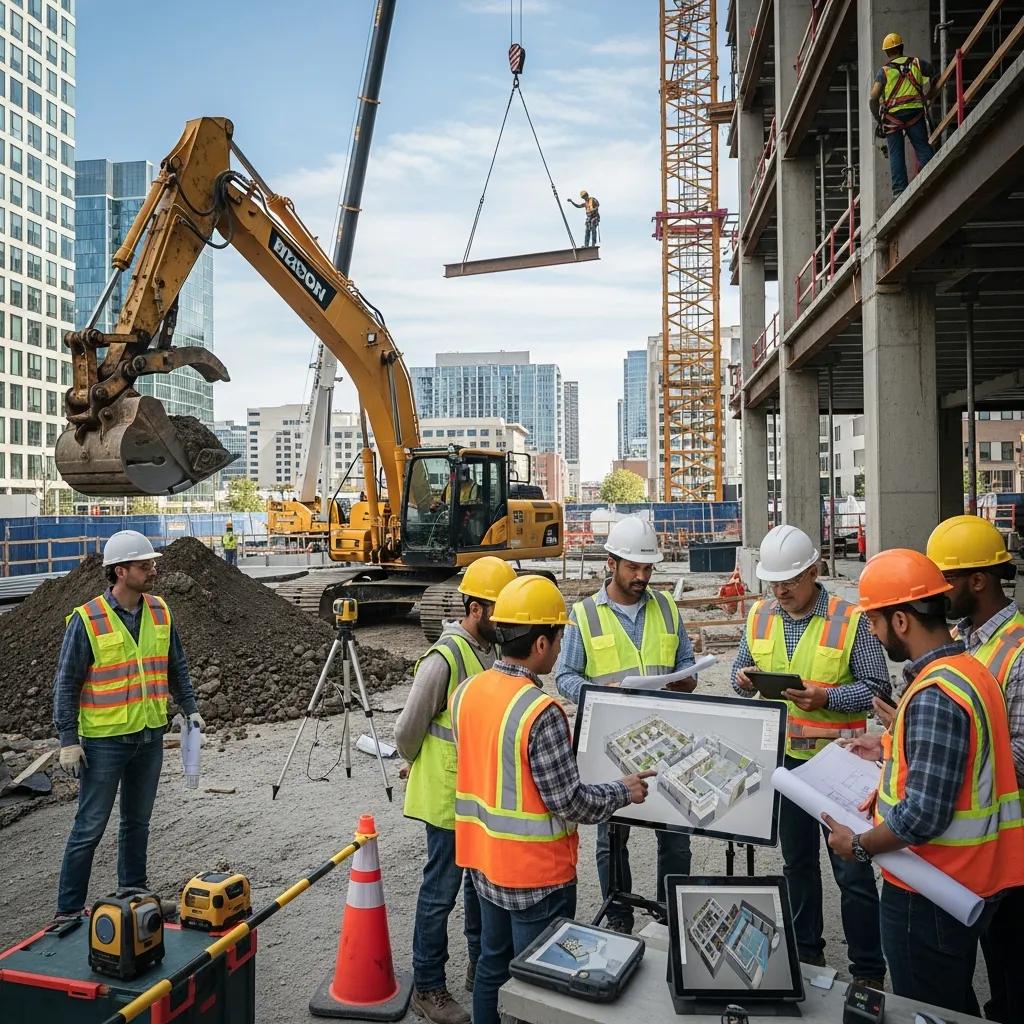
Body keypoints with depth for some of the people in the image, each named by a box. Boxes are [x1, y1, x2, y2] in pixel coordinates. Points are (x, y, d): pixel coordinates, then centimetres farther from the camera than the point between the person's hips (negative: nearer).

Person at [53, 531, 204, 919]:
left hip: (150, 735, 5)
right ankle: (69, 910, 17)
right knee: (89, 828, 4)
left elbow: (176, 666, 13)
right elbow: (66, 683, -10)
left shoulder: (159, 611, 1)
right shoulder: (87, 620, -15)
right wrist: (68, 740, -12)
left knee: (137, 822, 17)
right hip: (104, 740, -5)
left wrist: (189, 709, 10)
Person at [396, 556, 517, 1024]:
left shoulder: (493, 650, 2)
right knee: (441, 891, 7)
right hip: (449, 797, -8)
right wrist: (424, 768, 2)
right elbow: (407, 730, -15)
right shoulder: (444, 659, -23)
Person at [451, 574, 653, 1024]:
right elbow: (569, 803, -21)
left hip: (484, 860, 7)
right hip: (535, 873, -7)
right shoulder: (540, 712, -27)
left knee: (493, 963, 22)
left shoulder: (465, 692, -4)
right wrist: (623, 792, -5)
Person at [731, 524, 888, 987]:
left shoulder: (851, 620, -13)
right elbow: (742, 666, 13)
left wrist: (827, 698, -25)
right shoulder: (759, 616, 2)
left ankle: (868, 972, 22)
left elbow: (877, 687, -10)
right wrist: (742, 678, -10)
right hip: (782, 756, 5)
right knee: (796, 860, 19)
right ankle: (806, 952, 37)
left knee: (852, 869, 4)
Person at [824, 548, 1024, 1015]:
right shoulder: (966, 668, 2)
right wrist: (891, 749, 16)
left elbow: (923, 815, -30)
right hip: (967, 881, 9)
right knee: (955, 1004, 26)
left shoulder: (934, 695, -28)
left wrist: (859, 845, -15)